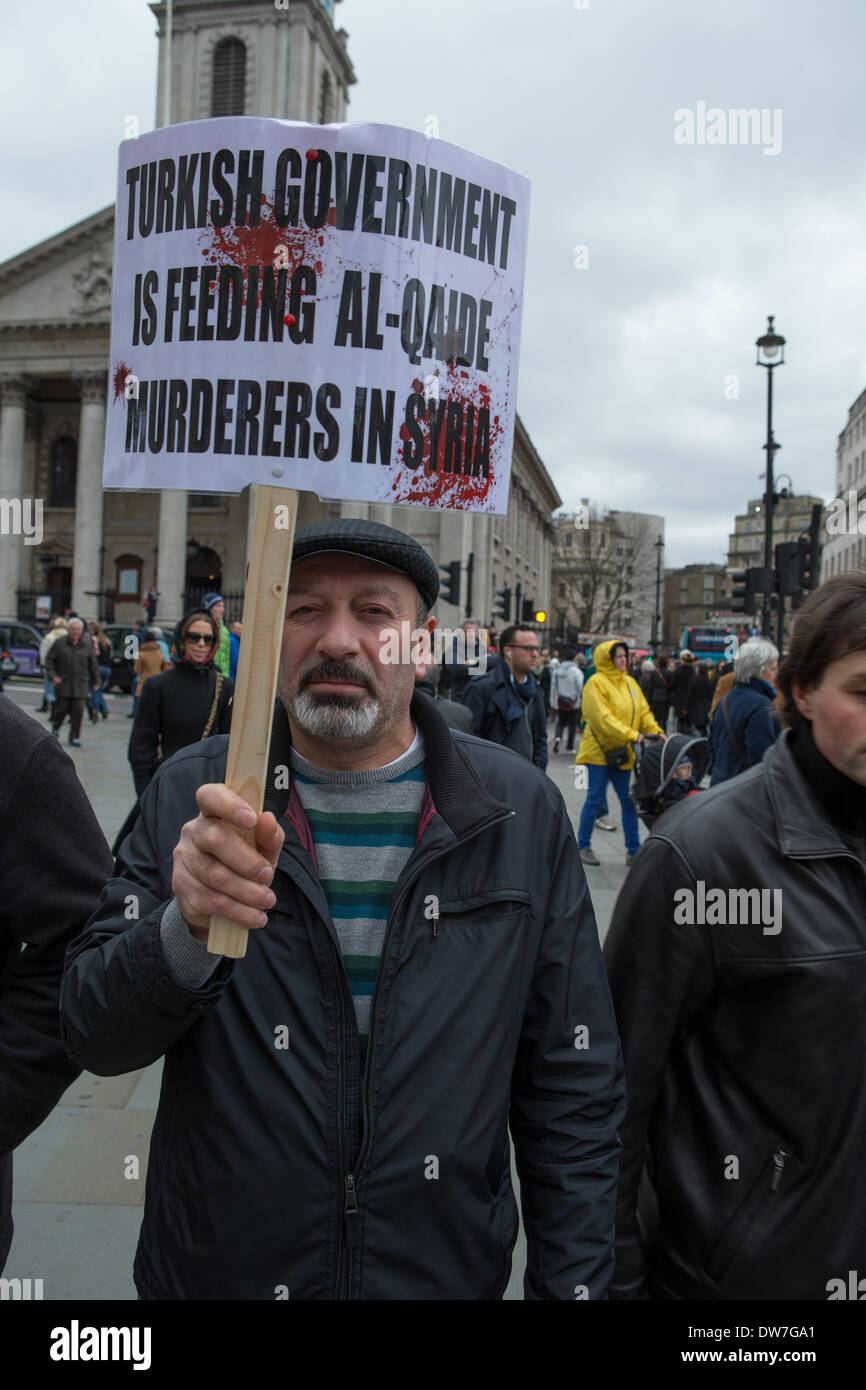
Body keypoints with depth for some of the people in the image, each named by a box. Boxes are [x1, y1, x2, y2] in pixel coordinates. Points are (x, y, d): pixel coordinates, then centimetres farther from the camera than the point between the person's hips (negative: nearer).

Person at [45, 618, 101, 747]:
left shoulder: (87, 645, 6)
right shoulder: (60, 643, 1)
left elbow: (93, 665, 12)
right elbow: (49, 660, 3)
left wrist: (96, 681, 13)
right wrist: (53, 675, -9)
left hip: (81, 684, 1)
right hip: (63, 683, -1)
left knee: (78, 711, -5)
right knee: (62, 708, 2)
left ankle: (74, 737, 4)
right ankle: (55, 726, 34)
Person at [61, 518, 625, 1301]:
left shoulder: (519, 811, -10)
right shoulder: (190, 796, -9)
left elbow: (573, 1087, -6)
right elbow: (94, 1039, -12)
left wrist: (572, 1285, -7)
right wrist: (190, 930, -31)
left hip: (449, 1275, 0)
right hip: (209, 1272, 1)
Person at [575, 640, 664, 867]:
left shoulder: (630, 682, 12)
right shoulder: (596, 683, -11)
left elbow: (643, 711, 12)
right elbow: (602, 718, -21)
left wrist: (655, 731, -7)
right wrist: (632, 735, -27)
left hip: (623, 753, 6)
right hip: (598, 752, -6)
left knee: (629, 801, 7)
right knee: (594, 799, 0)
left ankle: (634, 850, 14)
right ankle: (583, 846, 14)